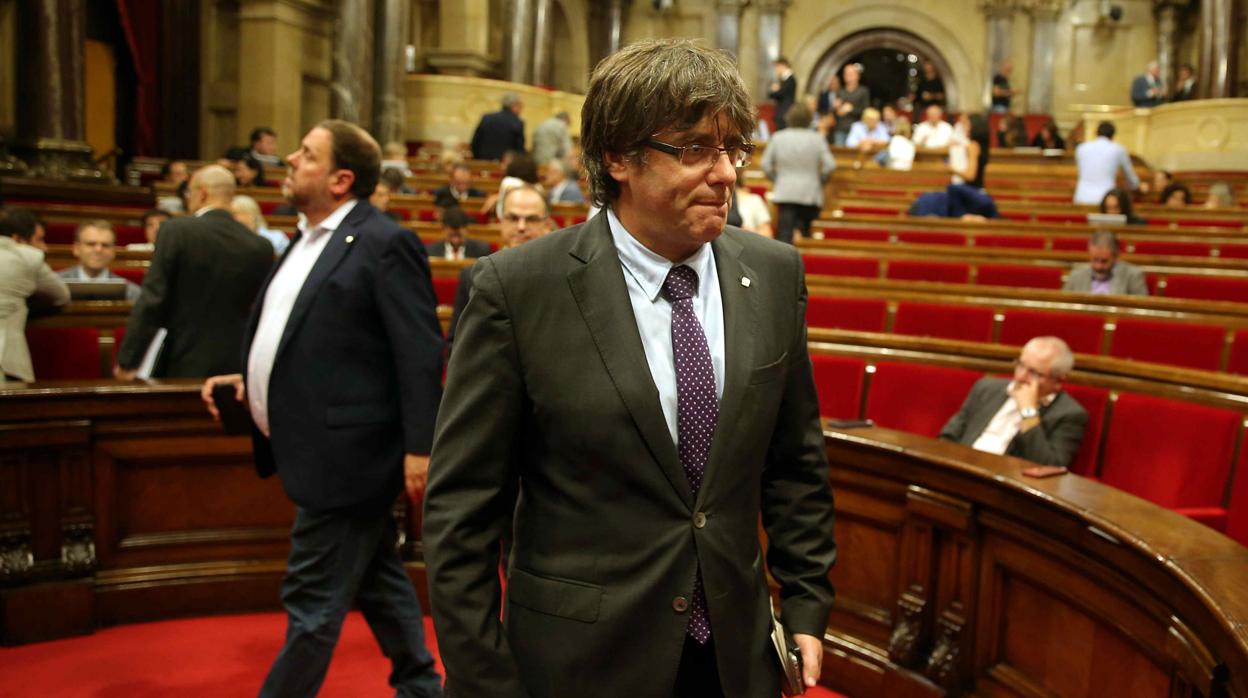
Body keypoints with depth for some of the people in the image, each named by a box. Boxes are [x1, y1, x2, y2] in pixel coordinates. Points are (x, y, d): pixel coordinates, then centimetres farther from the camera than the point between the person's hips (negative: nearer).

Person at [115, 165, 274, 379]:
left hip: (182, 367, -3)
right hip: (235, 368, 3)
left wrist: (127, 361, -4)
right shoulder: (261, 247, -1)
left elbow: (152, 300, -10)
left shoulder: (176, 231, -8)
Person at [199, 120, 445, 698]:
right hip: (321, 450, 10)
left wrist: (419, 446, -21)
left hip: (346, 452, -10)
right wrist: (249, 381, 11)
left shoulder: (384, 244, -15)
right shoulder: (309, 240, 14)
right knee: (377, 582, 20)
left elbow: (421, 354, -19)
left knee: (313, 600, 2)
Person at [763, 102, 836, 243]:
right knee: (808, 233, 12)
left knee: (785, 233, -3)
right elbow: (829, 165, -5)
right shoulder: (816, 139, -1)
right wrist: (820, 181, 13)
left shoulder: (777, 138, 2)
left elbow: (766, 165, 3)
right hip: (810, 194, 0)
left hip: (785, 193, 1)